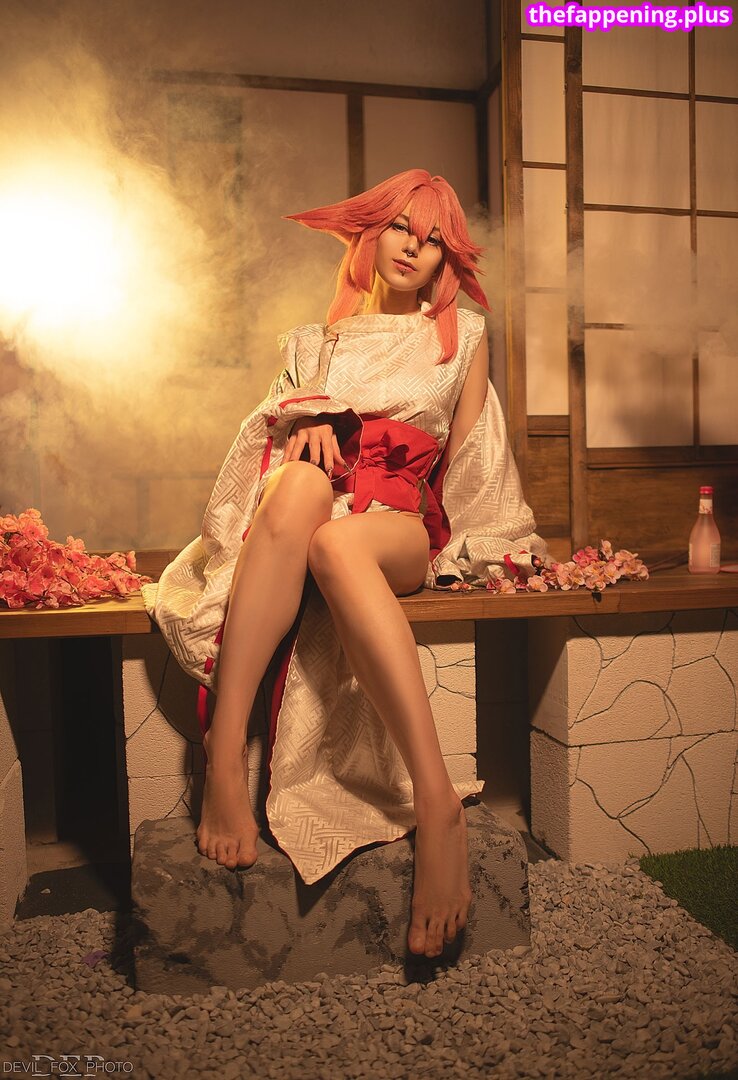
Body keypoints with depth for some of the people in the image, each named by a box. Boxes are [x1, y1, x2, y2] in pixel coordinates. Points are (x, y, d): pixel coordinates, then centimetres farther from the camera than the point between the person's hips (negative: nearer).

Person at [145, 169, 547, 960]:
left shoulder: (465, 333, 24)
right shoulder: (314, 342, 28)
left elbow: (467, 456, 16)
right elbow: (268, 431, 17)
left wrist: (446, 539, 0)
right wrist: (307, 425, -6)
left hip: (405, 525, -1)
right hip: (313, 508, 2)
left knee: (336, 542, -39)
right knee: (301, 480, -37)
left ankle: (435, 804, -48)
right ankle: (224, 758, -43)